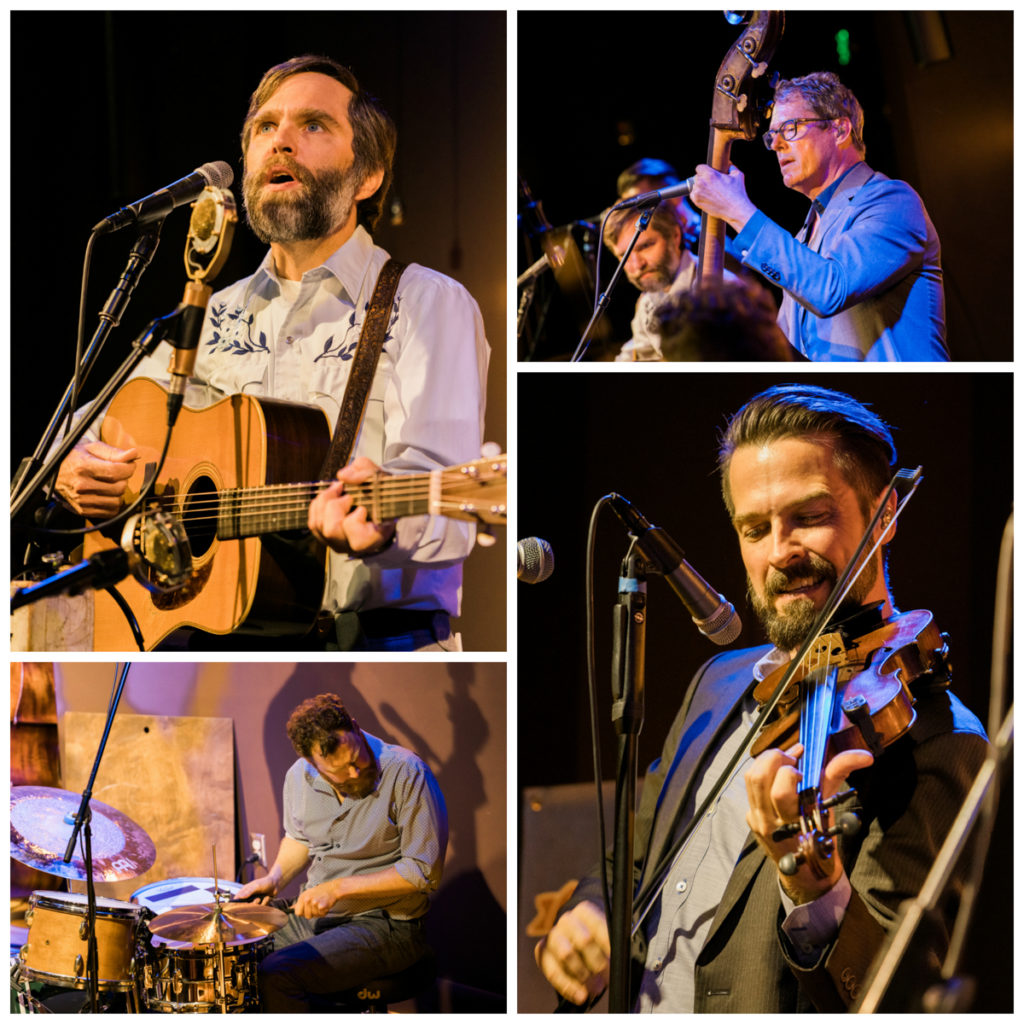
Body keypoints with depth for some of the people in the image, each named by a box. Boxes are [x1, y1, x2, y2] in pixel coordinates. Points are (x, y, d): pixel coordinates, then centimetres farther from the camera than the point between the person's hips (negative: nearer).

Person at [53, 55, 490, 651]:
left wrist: (378, 518, -35)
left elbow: (439, 480, -13)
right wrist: (77, 473, 2)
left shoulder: (429, 305, 1)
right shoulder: (213, 317, 18)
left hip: (374, 635, -4)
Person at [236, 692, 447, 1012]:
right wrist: (275, 877, 2)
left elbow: (424, 872, -18)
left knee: (276, 974, -26)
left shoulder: (406, 773, -19)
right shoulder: (300, 776, 1)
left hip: (386, 925, -7)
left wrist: (339, 888, -21)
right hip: (310, 914, 7)